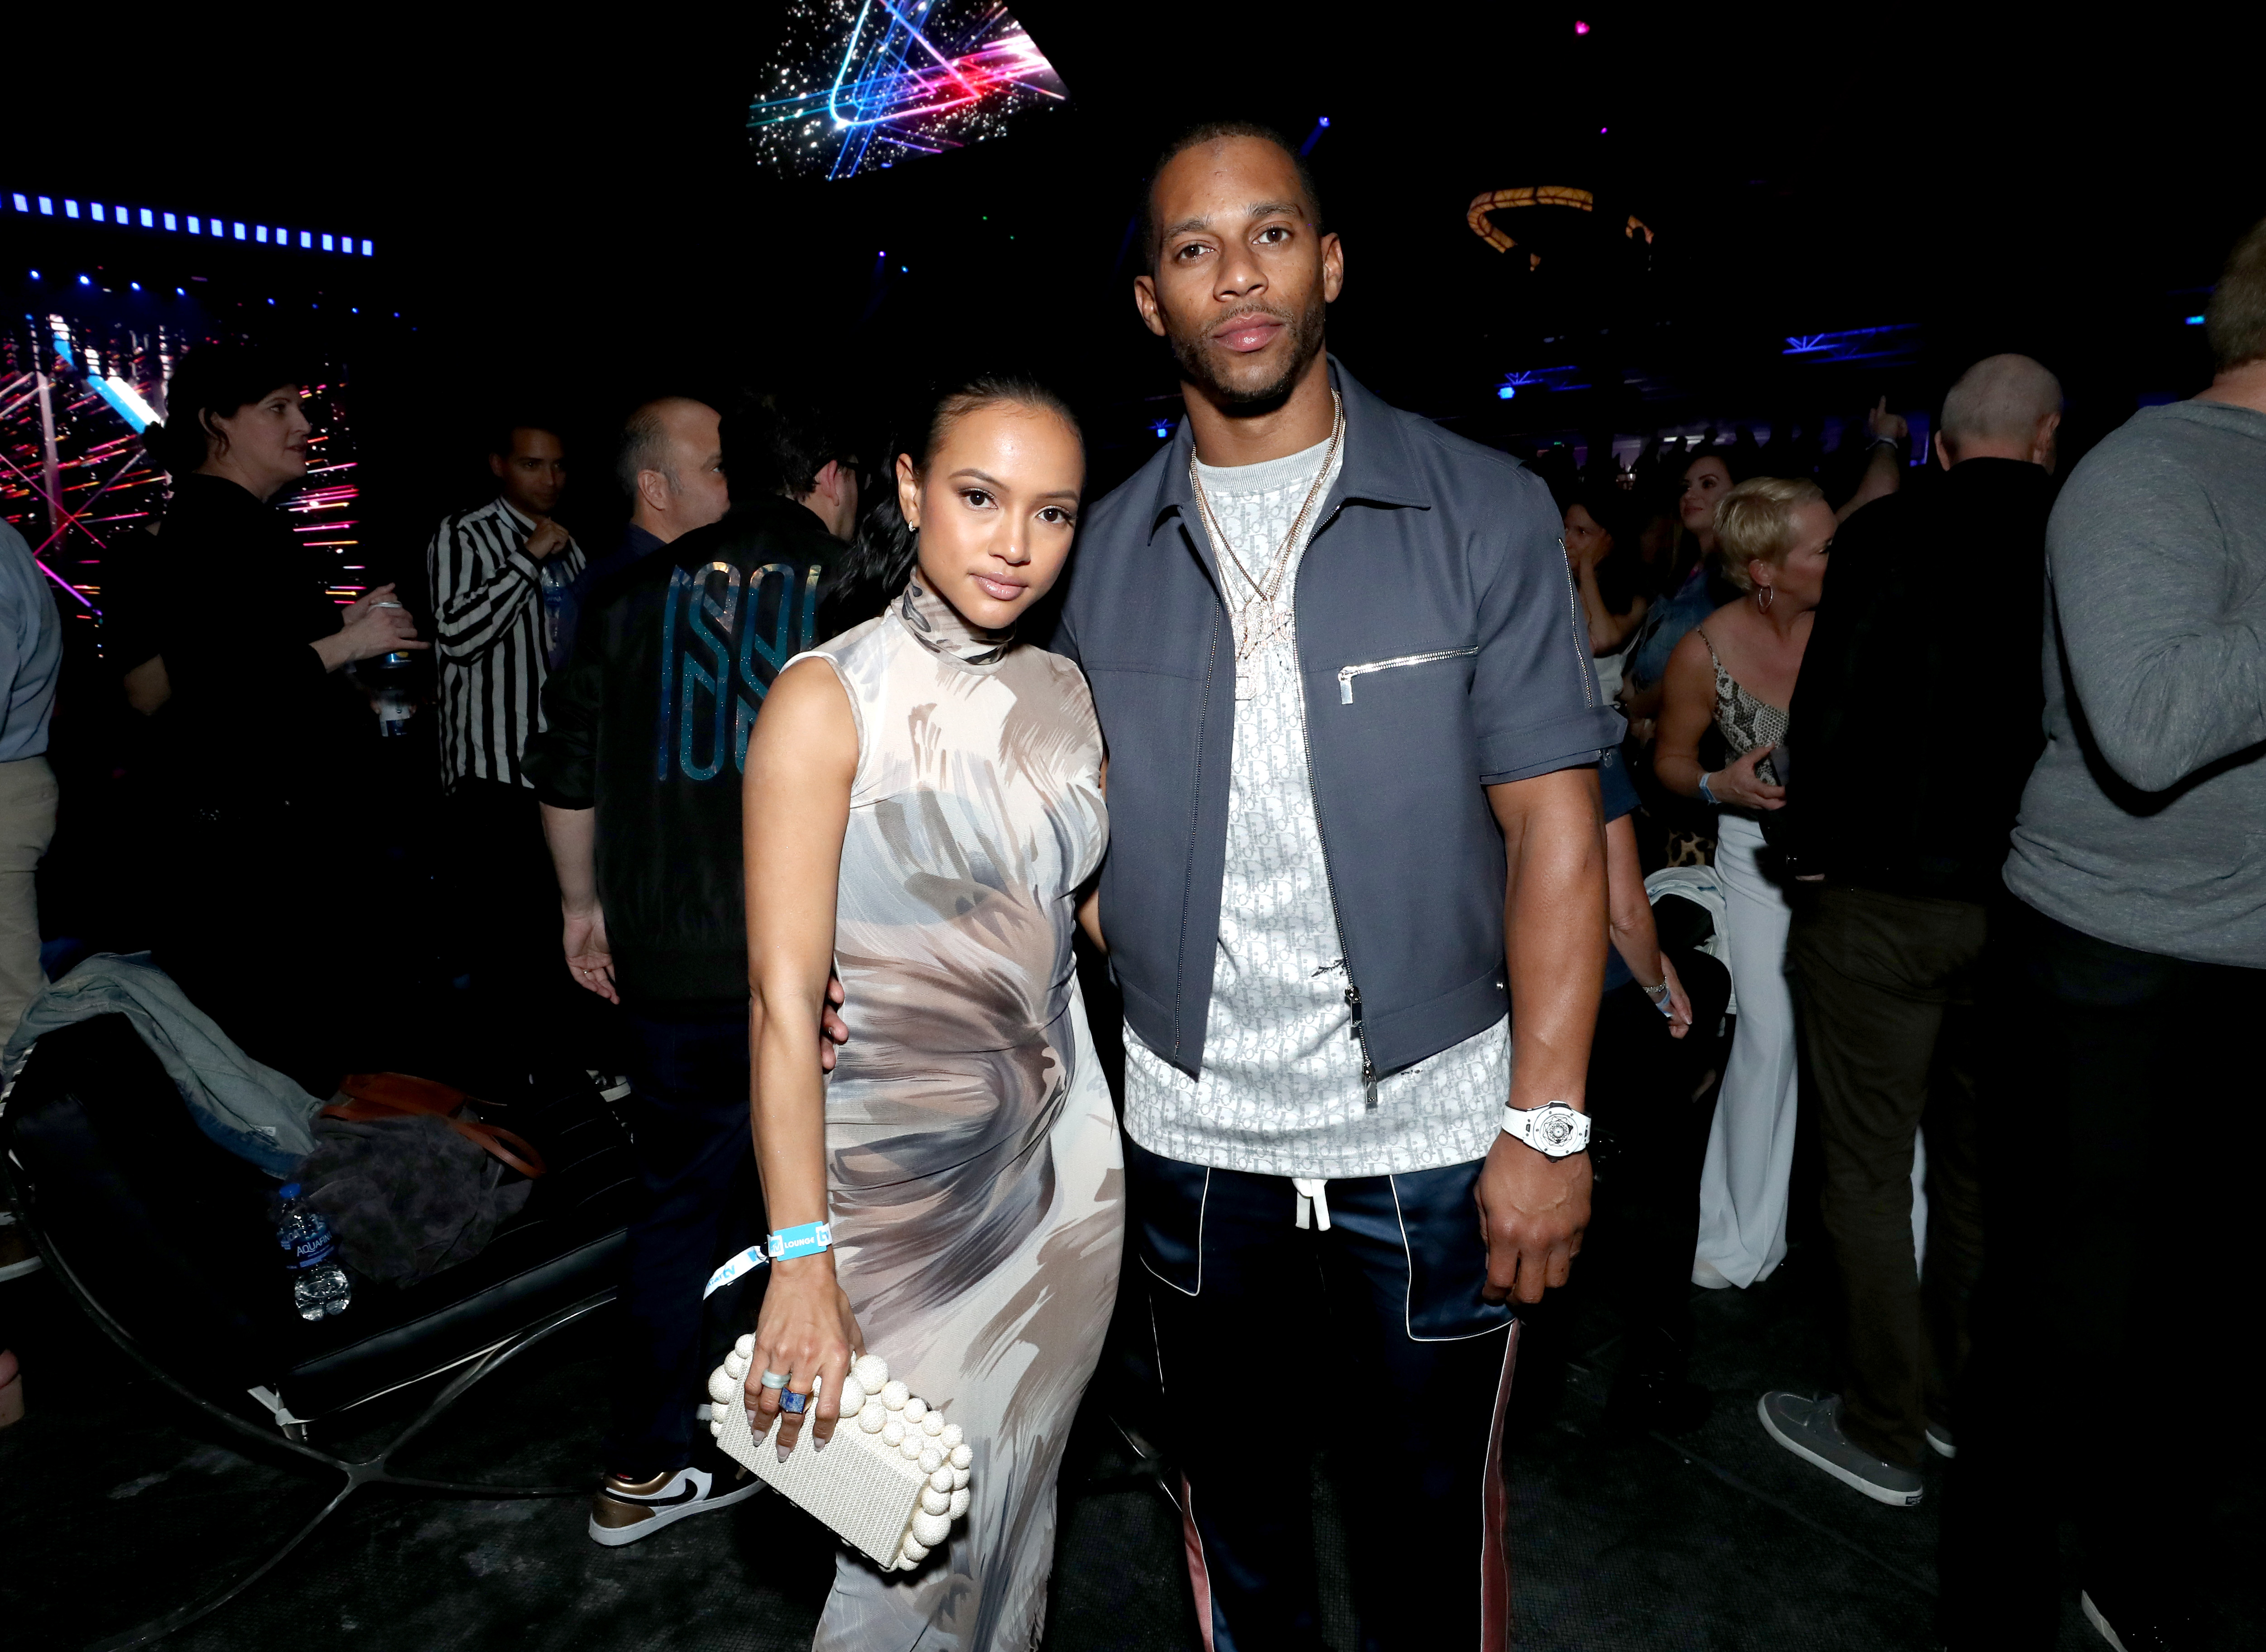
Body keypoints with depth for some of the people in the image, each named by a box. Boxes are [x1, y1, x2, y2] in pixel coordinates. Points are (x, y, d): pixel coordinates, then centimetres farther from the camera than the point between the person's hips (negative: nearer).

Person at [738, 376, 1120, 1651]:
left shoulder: (1067, 697, 3)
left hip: (1066, 1160, 5)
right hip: (898, 1170, -5)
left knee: (1021, 1496, 21)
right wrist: (801, 1266, -20)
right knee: (917, 1530, 9)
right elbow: (784, 998, -17)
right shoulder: (830, 699, -14)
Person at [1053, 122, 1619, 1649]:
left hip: (1433, 1133, -2)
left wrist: (1549, 1121, -13)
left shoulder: (1483, 511, -6)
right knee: (1233, 1496, 24)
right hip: (1195, 1135, 3)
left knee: (1432, 1512, 18)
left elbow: (1553, 827, -8)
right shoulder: (1109, 549, 1)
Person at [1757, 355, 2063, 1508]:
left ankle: (1883, 1436, 17)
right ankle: (1960, 1400, 33)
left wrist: (1804, 838, 2)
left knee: (1870, 1169, 6)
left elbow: (1829, 709, -12)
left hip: (1882, 895, -4)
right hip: (2025, 900, 5)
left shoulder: (1888, 536, -9)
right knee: (1980, 1161, 18)